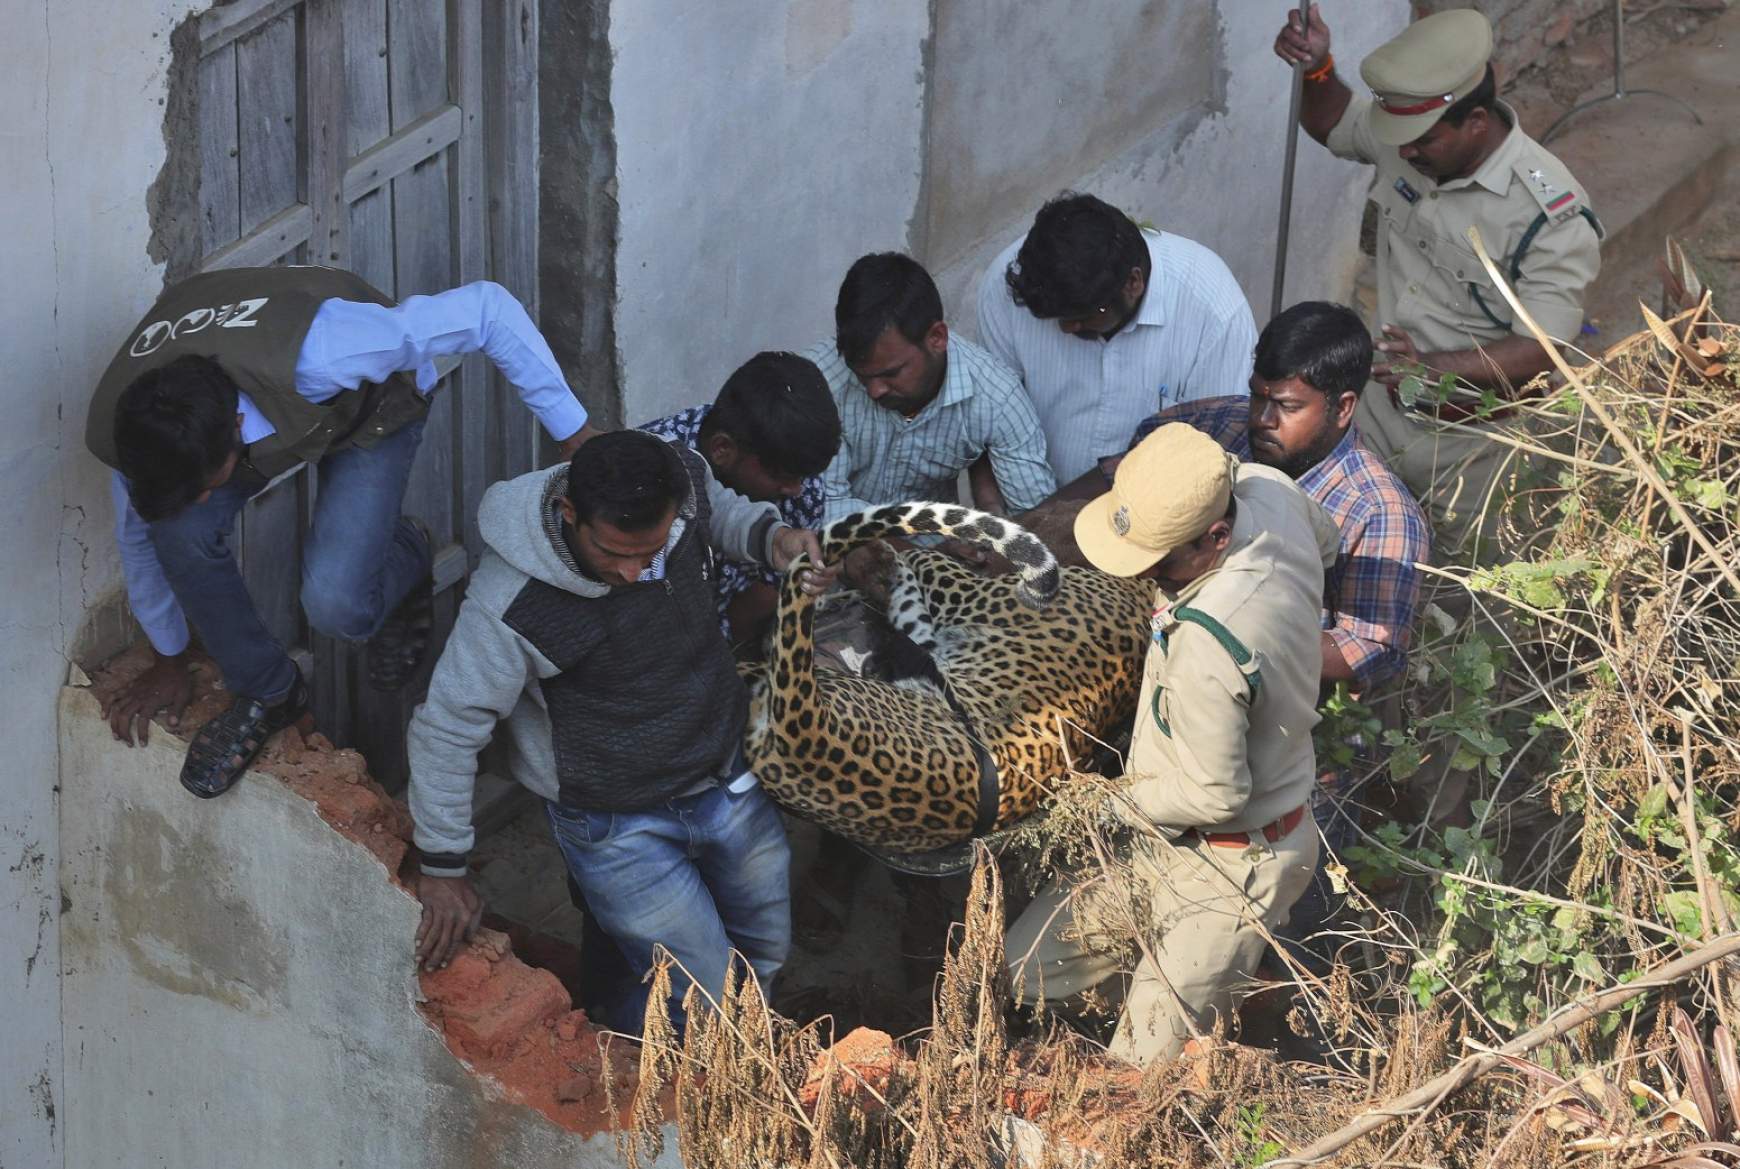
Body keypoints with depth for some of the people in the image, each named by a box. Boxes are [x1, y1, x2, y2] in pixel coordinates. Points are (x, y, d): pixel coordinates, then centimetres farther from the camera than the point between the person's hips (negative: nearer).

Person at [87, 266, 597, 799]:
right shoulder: (113, 429, -30)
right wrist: (168, 660, 9)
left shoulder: (310, 357, -47)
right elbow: (140, 532, -5)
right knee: (180, 529, -26)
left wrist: (575, 434, -33)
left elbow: (486, 308, -38)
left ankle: (406, 560, 16)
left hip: (369, 407, -3)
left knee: (335, 605, -23)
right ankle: (265, 692, 0)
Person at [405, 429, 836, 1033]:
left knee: (766, 952, 23)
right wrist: (443, 868, -12)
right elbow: (445, 730, -22)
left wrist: (774, 537, -15)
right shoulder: (512, 608, -35)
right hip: (618, 827, -6)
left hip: (731, 779, 6)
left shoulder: (684, 482, -20)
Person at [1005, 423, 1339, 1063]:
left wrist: (1123, 803, -7)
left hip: (1228, 864, -9)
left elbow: (1216, 793, -25)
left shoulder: (1204, 645, -38)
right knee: (1023, 970, 11)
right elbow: (1325, 541, 14)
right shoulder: (1267, 488, -12)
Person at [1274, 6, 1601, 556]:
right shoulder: (1412, 137, -9)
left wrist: (1433, 366, -43)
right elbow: (1329, 123, 12)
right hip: (1380, 405, 6)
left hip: (1468, 435, -6)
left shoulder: (1553, 214, -29)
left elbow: (1539, 350, -28)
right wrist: (1317, 70, -12)